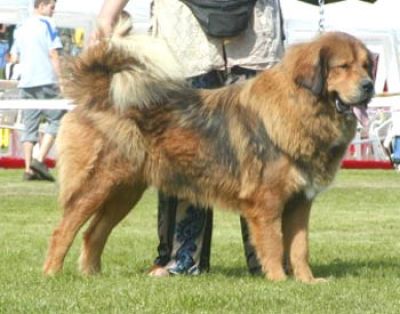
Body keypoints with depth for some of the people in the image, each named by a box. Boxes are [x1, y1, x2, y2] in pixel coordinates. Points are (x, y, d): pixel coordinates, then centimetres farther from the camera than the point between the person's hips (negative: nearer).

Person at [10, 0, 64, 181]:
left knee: (30, 126, 6)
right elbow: (53, 54, -10)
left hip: (25, 82, 7)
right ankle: (40, 160, -14)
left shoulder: (21, 28, 17)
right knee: (56, 120, -1)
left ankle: (29, 169, 0)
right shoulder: (47, 24, -3)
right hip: (45, 80, -6)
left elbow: (14, 58, 17)